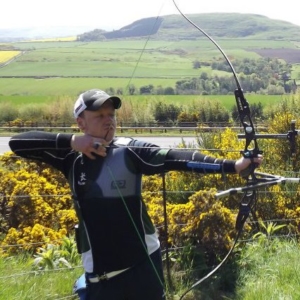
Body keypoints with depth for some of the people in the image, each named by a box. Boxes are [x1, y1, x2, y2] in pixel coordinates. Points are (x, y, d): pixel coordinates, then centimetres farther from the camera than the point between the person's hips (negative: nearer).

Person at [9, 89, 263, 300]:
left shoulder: (130, 151, -10)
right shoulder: (71, 157, -2)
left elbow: (175, 158, -22)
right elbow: (17, 143, -7)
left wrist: (232, 165, -34)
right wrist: (70, 141, -19)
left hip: (142, 261, -1)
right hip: (98, 269, 2)